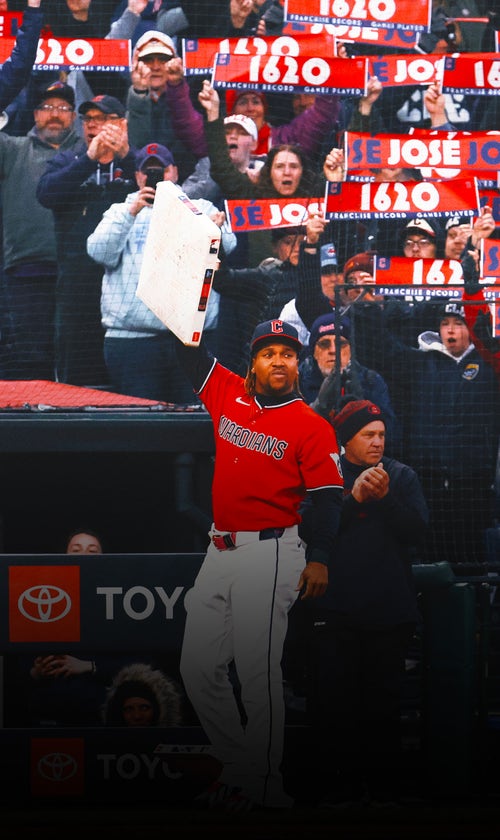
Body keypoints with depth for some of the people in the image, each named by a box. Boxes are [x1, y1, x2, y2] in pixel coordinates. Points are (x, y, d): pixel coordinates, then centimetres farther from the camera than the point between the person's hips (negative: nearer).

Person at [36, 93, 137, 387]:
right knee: (76, 373, 2)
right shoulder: (66, 162, 16)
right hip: (77, 283, 2)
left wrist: (125, 157, -22)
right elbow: (47, 194, -4)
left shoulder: (137, 163, 11)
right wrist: (89, 159, -15)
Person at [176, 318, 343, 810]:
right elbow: (187, 349, 15)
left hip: (269, 553, -6)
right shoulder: (228, 395, 10)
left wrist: (318, 559, -18)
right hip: (219, 550, 6)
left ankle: (264, 786, -4)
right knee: (199, 668, 7)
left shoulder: (312, 427, -4)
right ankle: (235, 768, 18)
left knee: (256, 672, -11)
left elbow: (327, 497, -7)